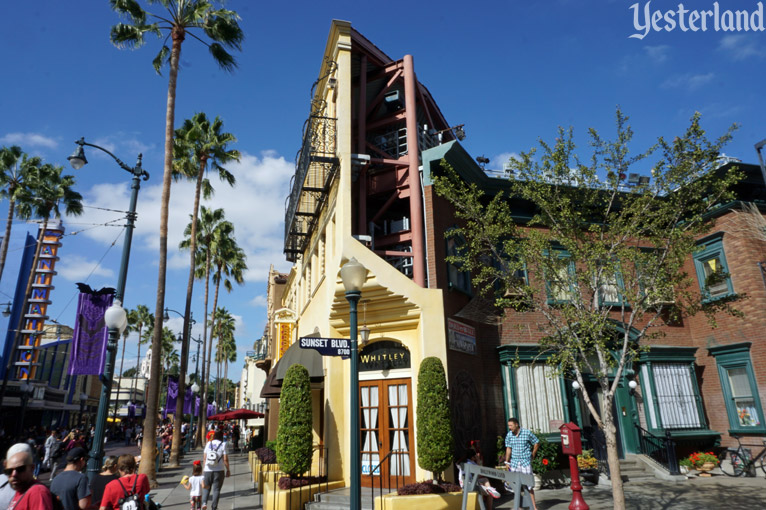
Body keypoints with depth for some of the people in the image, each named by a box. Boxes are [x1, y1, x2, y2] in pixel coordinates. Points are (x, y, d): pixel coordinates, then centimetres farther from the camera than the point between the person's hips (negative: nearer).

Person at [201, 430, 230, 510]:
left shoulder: (208, 443, 3)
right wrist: (228, 470, 2)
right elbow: (225, 459, -8)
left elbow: (204, 457, 6)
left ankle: (204, 502, -6)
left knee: (206, 488, 15)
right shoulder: (223, 445, -6)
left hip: (207, 470, 2)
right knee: (216, 489, 6)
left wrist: (204, 467, 19)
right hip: (219, 471, -2)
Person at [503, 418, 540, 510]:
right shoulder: (509, 435, 2)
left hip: (525, 462, -3)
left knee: (528, 483, -4)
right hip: (514, 462, 3)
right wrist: (507, 462, 1)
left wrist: (532, 455, 7)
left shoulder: (527, 433, -8)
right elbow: (508, 449, 6)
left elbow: (537, 443, 4)